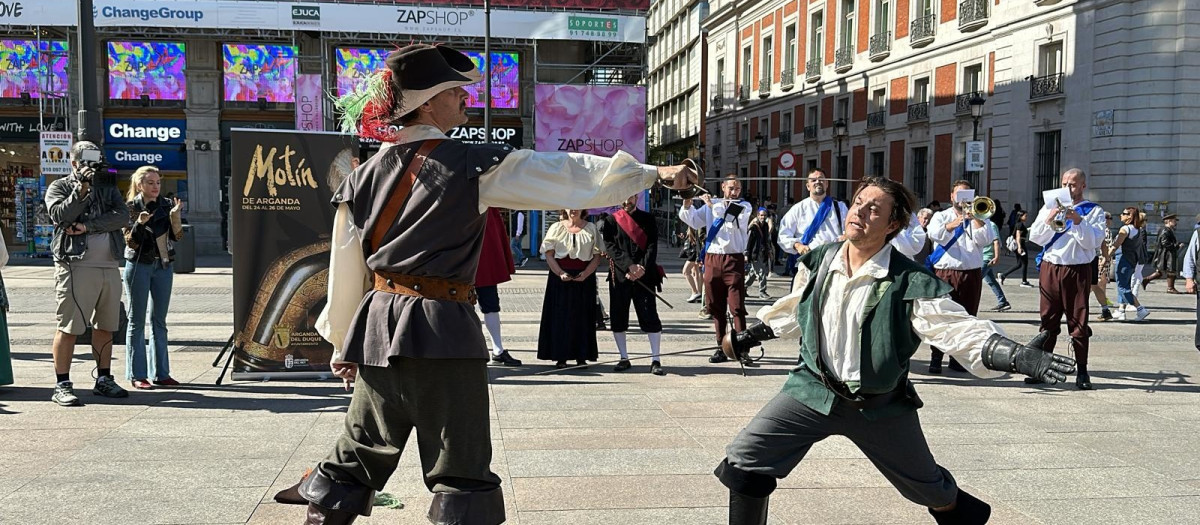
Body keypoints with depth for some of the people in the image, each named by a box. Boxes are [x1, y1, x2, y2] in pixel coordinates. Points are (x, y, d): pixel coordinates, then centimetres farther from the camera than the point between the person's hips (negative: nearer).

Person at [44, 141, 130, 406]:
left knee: (105, 326, 11)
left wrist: (88, 226, -12)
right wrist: (82, 189, -18)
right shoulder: (59, 187, 6)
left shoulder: (109, 188, 16)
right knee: (68, 327, -5)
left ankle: (104, 380, 21)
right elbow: (60, 215, -13)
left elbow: (122, 215, -2)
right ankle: (62, 386, 0)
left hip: (109, 267, 5)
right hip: (75, 266, -5)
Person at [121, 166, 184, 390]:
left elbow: (177, 236, -3)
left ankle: (160, 373, 12)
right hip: (139, 266, -4)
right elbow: (131, 242, -9)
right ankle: (137, 374, 3)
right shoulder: (130, 208, -4)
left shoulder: (167, 205, 4)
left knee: (159, 320, 7)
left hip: (163, 266, 4)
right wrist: (139, 223, -25)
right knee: (137, 320, 1)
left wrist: (175, 216, -19)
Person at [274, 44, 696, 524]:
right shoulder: (472, 165, -7)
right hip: (442, 328, -6)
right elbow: (567, 175, -6)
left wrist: (343, 343, 22)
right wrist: (655, 173, 1)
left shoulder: (366, 176, 8)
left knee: (361, 448, 20)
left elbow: (346, 269, 12)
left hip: (376, 327, 6)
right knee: (461, 468, 3)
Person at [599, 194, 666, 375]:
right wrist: (629, 266, -16)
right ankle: (624, 358, 17)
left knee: (650, 317, -6)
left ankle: (655, 360, 0)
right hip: (619, 276, 1)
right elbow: (610, 247, -3)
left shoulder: (648, 219, 10)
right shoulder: (610, 221, 8)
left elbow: (652, 246, 1)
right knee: (618, 319, 4)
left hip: (644, 277, -1)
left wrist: (642, 268, -14)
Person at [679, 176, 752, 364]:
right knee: (716, 307, 6)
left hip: (734, 259, -3)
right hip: (712, 259, 3)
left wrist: (712, 205, -11)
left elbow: (732, 217, -12)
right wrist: (687, 203, -3)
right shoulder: (709, 206, 17)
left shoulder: (744, 206, 7)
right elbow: (692, 220, 12)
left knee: (737, 306, -8)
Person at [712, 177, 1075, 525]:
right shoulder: (820, 261, -4)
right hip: (814, 390, 3)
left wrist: (1018, 356, -37)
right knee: (745, 460, -11)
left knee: (929, 489, 17)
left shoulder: (909, 283, -19)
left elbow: (963, 331, -23)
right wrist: (756, 333, 22)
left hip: (879, 406, -2)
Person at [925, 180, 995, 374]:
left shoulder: (979, 218, 16)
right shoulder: (941, 216, 12)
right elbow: (935, 234, -10)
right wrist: (958, 221, -17)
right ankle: (936, 359, 1)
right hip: (945, 273, -2)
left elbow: (985, 239, -2)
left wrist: (975, 216, -6)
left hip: (971, 274, 2)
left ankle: (958, 358, 12)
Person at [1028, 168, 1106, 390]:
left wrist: (1078, 221, -17)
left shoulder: (1094, 211, 6)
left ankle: (1082, 372, 5)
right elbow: (1035, 237, 5)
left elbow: (1094, 242, -6)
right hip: (1050, 268, 2)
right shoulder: (1050, 207, 14)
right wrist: (1049, 220, -11)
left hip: (1078, 270, -2)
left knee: (1079, 322, 0)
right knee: (1048, 320, 6)